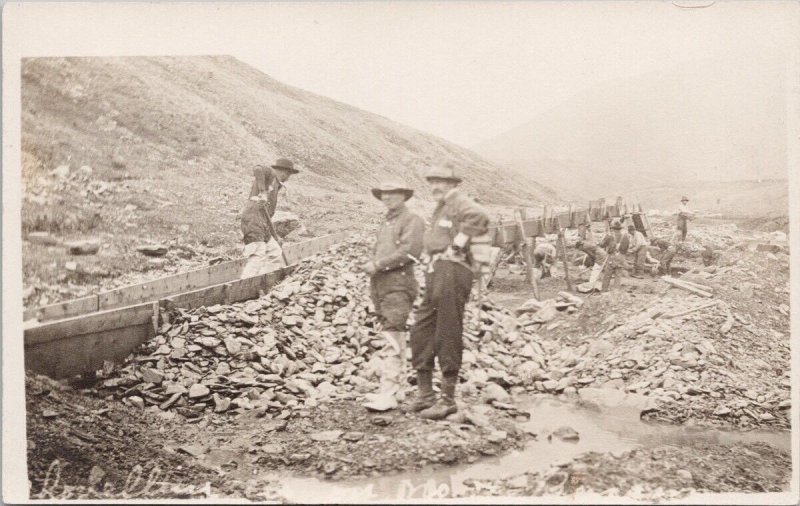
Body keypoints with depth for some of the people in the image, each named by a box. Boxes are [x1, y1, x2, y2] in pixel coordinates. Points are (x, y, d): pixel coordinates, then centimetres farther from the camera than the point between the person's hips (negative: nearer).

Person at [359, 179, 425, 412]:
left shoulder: (412, 220, 0)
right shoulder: (385, 224, 25)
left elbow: (409, 251, -14)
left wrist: (378, 264, -14)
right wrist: (369, 265, 6)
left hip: (399, 283, -9)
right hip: (380, 285, 9)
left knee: (392, 338, -16)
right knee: (391, 338, 12)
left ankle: (387, 394, -20)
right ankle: (397, 384, 19)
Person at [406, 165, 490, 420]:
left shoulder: (459, 202, -7)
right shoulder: (441, 208, 23)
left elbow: (480, 217, -29)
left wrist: (458, 244, -22)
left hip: (452, 271, -10)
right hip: (436, 272, 10)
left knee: (447, 336, -5)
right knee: (421, 332, 9)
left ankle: (448, 399, 3)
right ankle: (425, 394, 17)